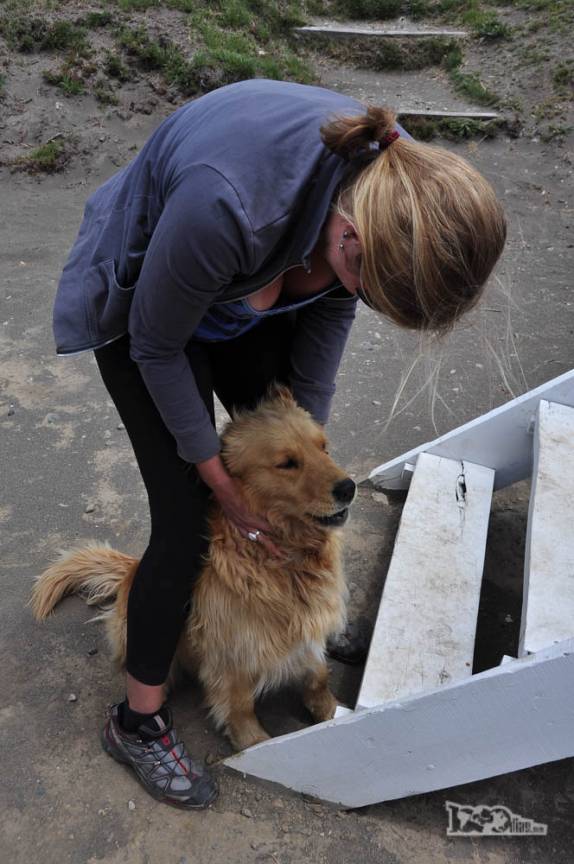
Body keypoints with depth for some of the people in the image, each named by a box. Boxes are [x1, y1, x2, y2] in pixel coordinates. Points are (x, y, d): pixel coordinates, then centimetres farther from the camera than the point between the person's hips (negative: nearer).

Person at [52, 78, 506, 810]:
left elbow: (331, 308, -5)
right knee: (188, 520, -8)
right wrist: (222, 482, -15)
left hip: (250, 291, 6)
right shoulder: (227, 204, -42)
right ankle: (137, 721, 17)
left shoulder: (400, 185, -22)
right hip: (142, 305, -5)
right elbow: (156, 347, -24)